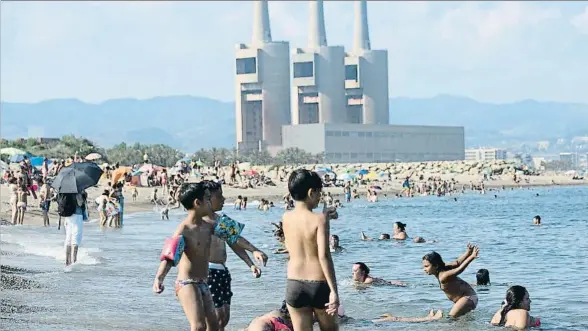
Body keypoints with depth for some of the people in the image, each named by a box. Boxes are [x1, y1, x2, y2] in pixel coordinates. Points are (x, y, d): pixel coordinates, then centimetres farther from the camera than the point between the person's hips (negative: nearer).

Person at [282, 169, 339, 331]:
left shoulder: (286, 218, 1)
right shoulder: (319, 219, -13)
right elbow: (324, 256, -20)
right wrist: (334, 290, -20)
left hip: (294, 285, 4)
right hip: (319, 285, -3)